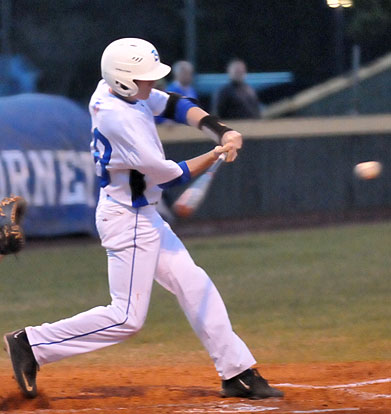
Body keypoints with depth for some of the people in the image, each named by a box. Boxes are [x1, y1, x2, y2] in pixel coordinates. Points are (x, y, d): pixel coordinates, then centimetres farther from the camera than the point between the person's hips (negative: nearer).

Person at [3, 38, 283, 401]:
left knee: (195, 286, 11)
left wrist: (220, 131, -9)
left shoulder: (111, 91, 0)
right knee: (127, 317, -7)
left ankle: (236, 372, 14)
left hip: (144, 217, 10)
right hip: (129, 221, -10)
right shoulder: (122, 118, -27)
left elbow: (175, 105, 7)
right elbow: (168, 174, -23)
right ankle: (32, 344, -2)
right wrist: (217, 154, -12)